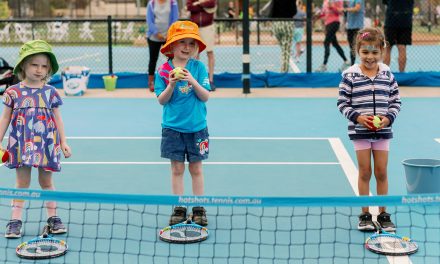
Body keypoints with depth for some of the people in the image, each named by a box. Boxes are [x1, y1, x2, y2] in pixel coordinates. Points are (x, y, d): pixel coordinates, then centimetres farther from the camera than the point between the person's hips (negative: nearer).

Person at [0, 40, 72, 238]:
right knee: (22, 182, 3)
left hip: (46, 143, 1)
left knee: (46, 181, 10)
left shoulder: (51, 92, 2)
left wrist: (63, 142, 4)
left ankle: (52, 217, 20)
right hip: (22, 144, 0)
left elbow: (57, 118, 7)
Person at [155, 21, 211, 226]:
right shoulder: (163, 70, -3)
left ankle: (199, 209, 15)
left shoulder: (198, 67, -3)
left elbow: (205, 97, -6)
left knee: (196, 168, 7)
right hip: (173, 127, 0)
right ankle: (179, 209, 13)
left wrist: (193, 81, -22)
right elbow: (162, 100, -3)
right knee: (177, 169, 5)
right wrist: (171, 85, -20)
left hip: (197, 127, 0)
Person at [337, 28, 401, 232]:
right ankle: (365, 215, 15)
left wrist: (388, 118, -11)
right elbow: (342, 103, -4)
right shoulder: (350, 75, -6)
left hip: (383, 131, 2)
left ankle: (383, 214, 18)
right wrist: (357, 117, -17)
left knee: (381, 172, 7)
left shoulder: (387, 74, 1)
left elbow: (395, 101, 6)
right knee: (365, 172, 4)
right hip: (359, 131, -2)